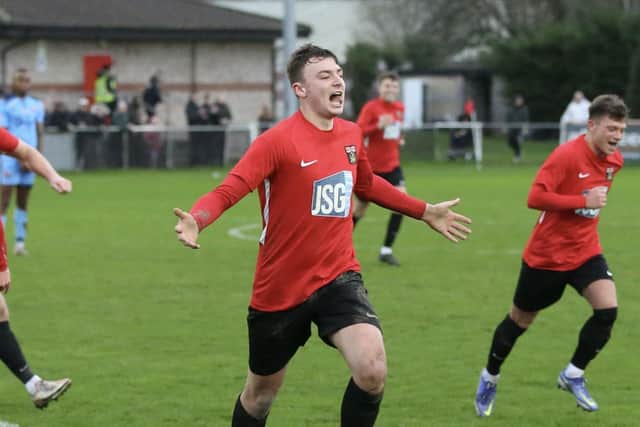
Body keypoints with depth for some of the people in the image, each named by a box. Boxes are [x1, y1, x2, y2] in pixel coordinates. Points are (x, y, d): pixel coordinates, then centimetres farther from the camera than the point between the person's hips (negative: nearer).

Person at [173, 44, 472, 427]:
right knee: (262, 392, 14)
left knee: (373, 370, -22)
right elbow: (228, 191, -25)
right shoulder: (278, 140, -16)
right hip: (281, 289, -3)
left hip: (339, 279, 3)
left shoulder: (351, 135, 4)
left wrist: (425, 212, 31)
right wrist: (195, 220, -46)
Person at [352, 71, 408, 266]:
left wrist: (399, 139, 7)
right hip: (371, 165, -4)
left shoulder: (399, 108, 7)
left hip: (392, 165, 4)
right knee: (360, 208, 5)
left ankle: (386, 250, -7)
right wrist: (378, 126, -34)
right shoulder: (370, 107, -11)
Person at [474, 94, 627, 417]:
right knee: (521, 320, 12)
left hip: (585, 251, 5)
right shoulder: (567, 155, -23)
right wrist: (583, 201, -29)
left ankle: (573, 375, 2)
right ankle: (489, 378, 36)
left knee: (608, 309, -17)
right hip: (546, 254, -5)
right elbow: (535, 198, -29)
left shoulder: (614, 160, 0)